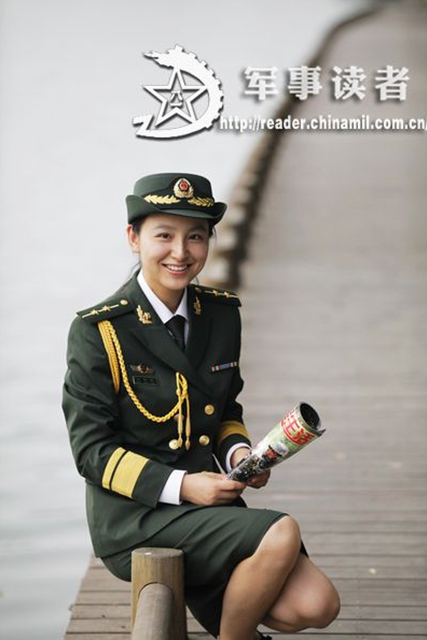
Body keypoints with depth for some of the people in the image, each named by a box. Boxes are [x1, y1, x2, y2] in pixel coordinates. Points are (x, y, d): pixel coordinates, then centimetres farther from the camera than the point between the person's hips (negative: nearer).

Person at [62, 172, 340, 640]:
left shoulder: (222, 314, 7)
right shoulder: (98, 331, -10)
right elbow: (92, 451, -10)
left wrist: (238, 453, -4)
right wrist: (180, 486, -20)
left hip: (209, 501, 6)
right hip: (133, 514, -5)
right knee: (282, 534, -26)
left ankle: (216, 599, 17)